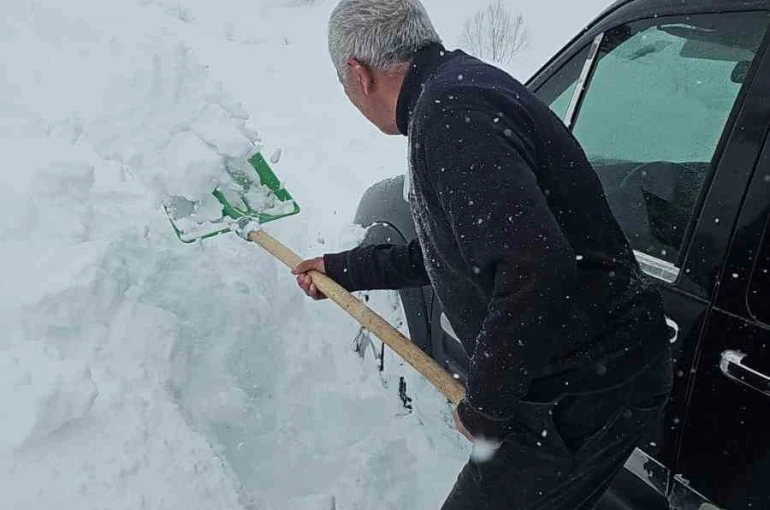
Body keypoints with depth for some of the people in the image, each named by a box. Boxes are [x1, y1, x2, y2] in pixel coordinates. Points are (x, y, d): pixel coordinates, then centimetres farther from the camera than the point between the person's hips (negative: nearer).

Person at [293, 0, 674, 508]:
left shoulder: (448, 112, -23)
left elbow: (534, 268, -35)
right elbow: (448, 251, 22)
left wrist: (485, 405, -19)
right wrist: (345, 270, 30)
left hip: (589, 388, -10)